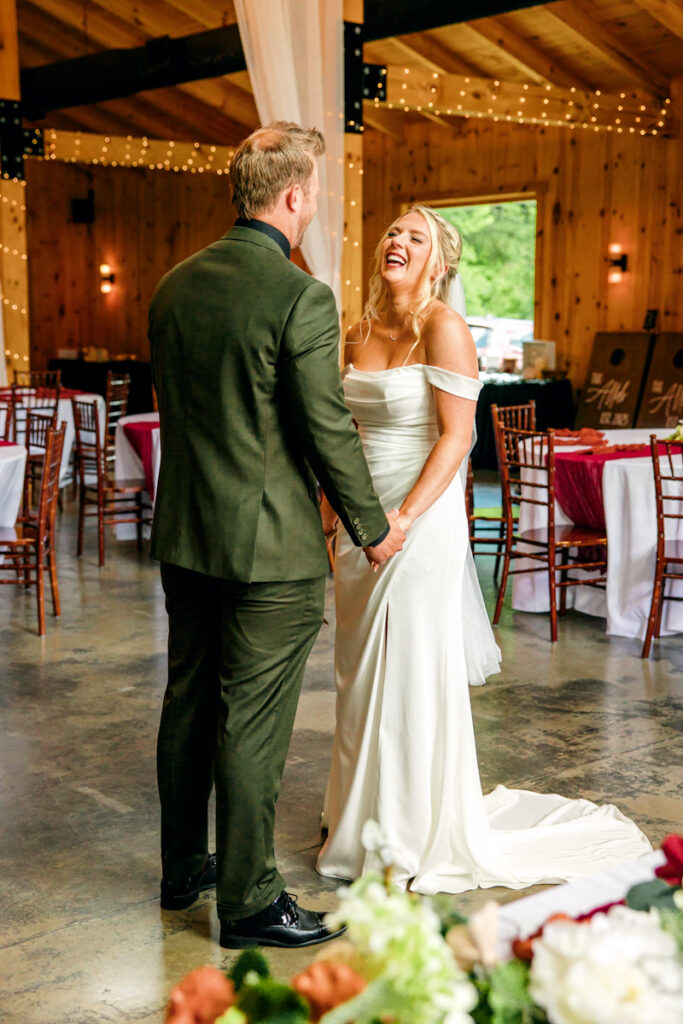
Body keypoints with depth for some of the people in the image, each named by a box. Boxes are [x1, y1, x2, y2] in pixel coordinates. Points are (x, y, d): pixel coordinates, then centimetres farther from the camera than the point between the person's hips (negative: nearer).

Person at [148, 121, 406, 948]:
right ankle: (247, 902, 14)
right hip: (269, 543, -7)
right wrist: (372, 527, -2)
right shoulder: (301, 297, -17)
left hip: (183, 535, 8)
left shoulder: (174, 285, 6)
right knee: (253, 724, 2)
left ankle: (182, 867, 33)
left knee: (188, 706, 18)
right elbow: (329, 431, -15)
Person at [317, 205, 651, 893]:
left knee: (413, 674, 1)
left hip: (422, 520, -7)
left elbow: (455, 436, -15)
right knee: (360, 674, 15)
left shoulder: (443, 330, -11)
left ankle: (419, 836, 17)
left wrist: (402, 519, -20)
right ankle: (361, 815, 32)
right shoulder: (360, 334, 10)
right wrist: (331, 514, 10)